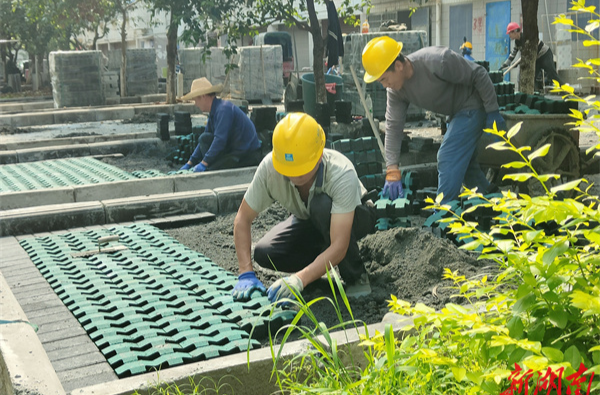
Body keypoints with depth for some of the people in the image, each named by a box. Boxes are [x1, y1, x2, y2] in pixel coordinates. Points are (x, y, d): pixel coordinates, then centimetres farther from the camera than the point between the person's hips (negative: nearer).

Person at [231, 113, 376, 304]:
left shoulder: (342, 174, -40)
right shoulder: (270, 167, -30)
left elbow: (339, 246, -43)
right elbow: (243, 218, -21)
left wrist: (299, 279, -54)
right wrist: (246, 273, -31)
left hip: (356, 216, -4)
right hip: (309, 221, 4)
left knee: (322, 205, -38)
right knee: (264, 254, -21)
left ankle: (356, 277, -18)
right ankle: (321, 262, 6)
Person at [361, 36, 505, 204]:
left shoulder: (437, 61, -34)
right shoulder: (395, 90, -11)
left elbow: (479, 75, -24)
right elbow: (393, 127, -10)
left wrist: (493, 113, -19)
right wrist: (392, 171, -16)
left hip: (472, 106, -8)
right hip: (457, 114, 8)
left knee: (448, 158, -16)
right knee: (465, 162, 18)